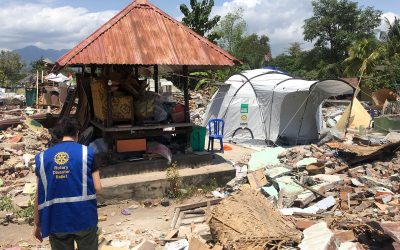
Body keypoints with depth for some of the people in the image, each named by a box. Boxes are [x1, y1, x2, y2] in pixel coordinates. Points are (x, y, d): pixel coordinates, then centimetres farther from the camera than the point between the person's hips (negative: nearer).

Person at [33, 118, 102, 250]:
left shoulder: (42, 157, 1)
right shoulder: (87, 152, -6)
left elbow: (39, 195, 3)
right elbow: (97, 188, -7)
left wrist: (37, 224, 13)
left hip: (56, 221, 2)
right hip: (84, 217, -2)